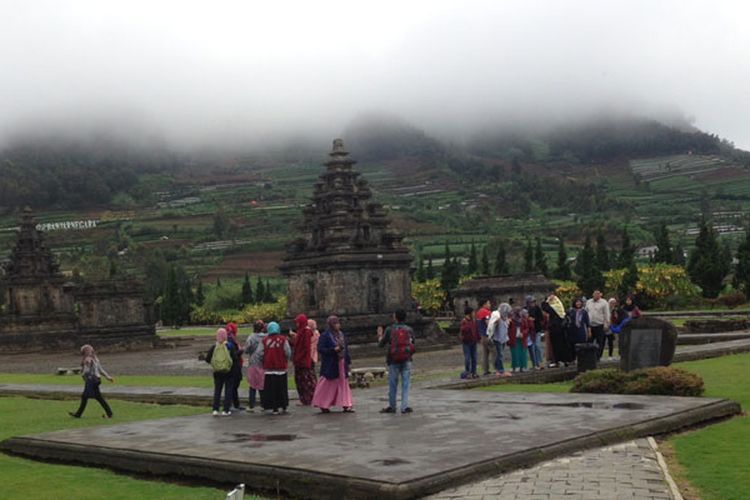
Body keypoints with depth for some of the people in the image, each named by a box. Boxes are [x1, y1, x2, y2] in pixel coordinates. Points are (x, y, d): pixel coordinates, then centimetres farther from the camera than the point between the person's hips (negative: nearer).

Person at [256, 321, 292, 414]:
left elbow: (260, 353, -6)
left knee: (271, 389, 5)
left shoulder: (265, 340, -5)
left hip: (269, 368, 0)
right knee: (282, 388, 11)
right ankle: (284, 407, 16)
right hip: (281, 368, 0)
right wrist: (286, 361, 13)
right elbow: (288, 352, -7)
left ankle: (274, 408, 4)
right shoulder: (283, 339, -7)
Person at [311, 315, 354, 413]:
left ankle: (346, 405, 9)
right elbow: (320, 349, -15)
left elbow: (346, 348, 17)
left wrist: (348, 360, 11)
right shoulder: (325, 336, -9)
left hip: (342, 363, 6)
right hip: (330, 364, -6)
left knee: (343, 384, 6)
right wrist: (333, 350, -22)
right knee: (328, 385, 0)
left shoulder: (341, 335, 12)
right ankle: (323, 405, 11)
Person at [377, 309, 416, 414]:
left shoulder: (390, 330, -6)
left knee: (393, 384, 9)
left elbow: (381, 344, 2)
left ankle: (392, 406, 18)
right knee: (406, 384, 4)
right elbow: (413, 345, 7)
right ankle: (405, 406, 0)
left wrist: (380, 335, 20)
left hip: (394, 361, -1)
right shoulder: (409, 330, 0)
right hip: (406, 360, 1)